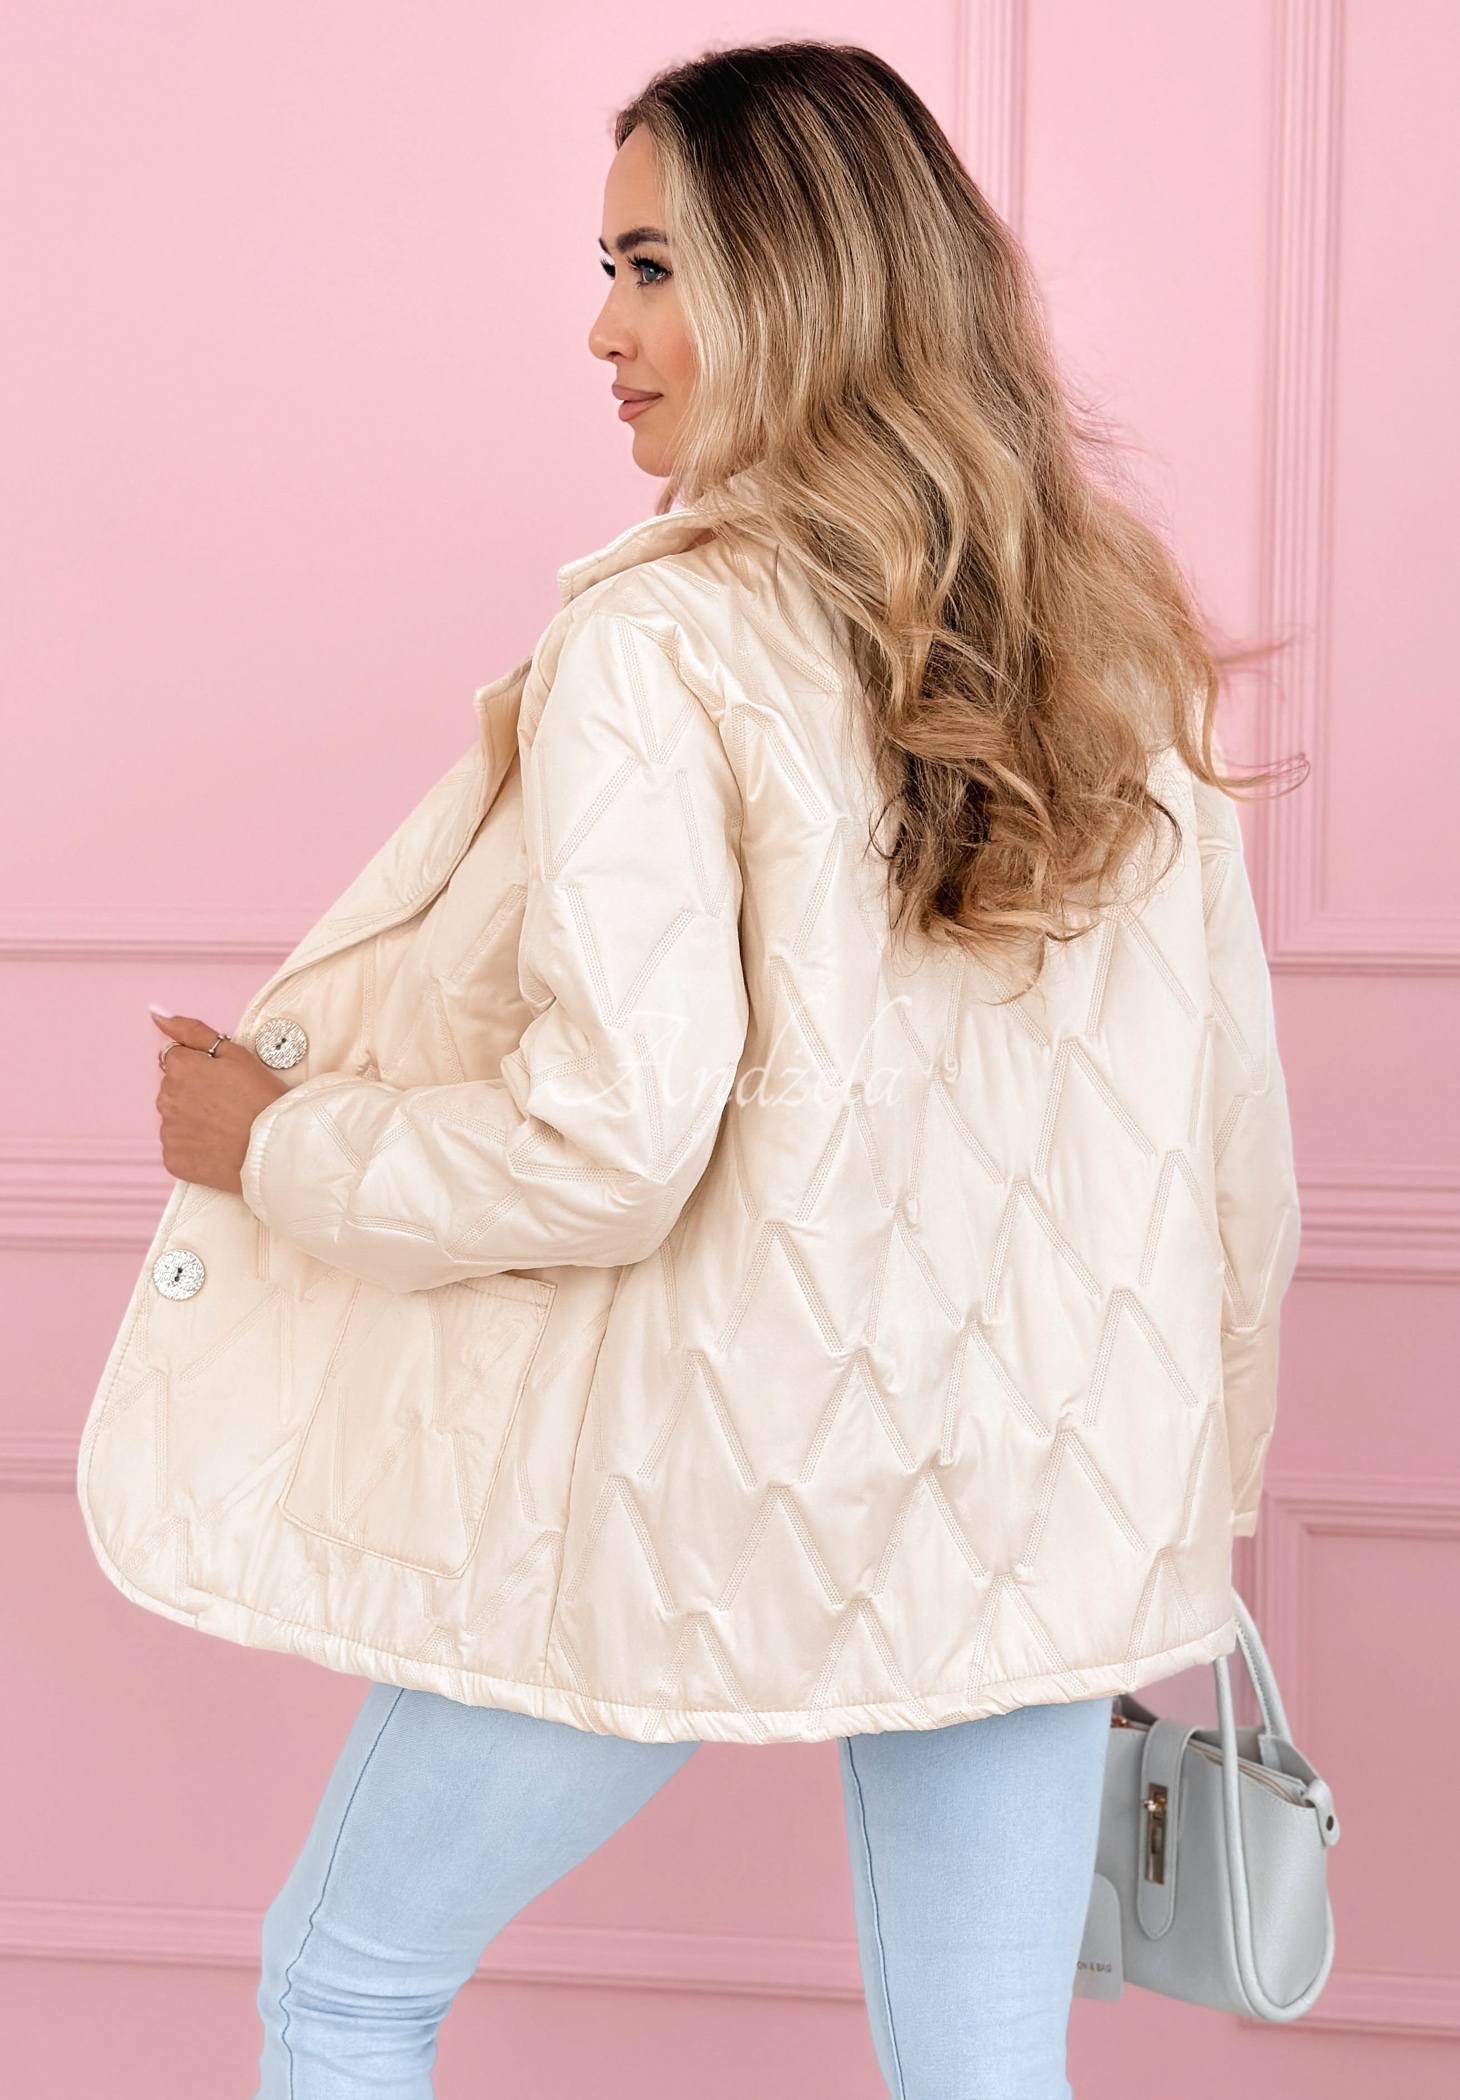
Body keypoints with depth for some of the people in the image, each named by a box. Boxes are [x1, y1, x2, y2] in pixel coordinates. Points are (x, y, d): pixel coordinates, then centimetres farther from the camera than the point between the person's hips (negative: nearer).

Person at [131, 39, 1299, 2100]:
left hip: (710, 1477, -5)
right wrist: (1181, 1483, 18)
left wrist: (275, 1139, -4)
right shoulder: (1115, 637, 3)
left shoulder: (658, 647, -16)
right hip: (1034, 1498, 6)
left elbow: (608, 1142, -22)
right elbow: (1230, 1114, 7)